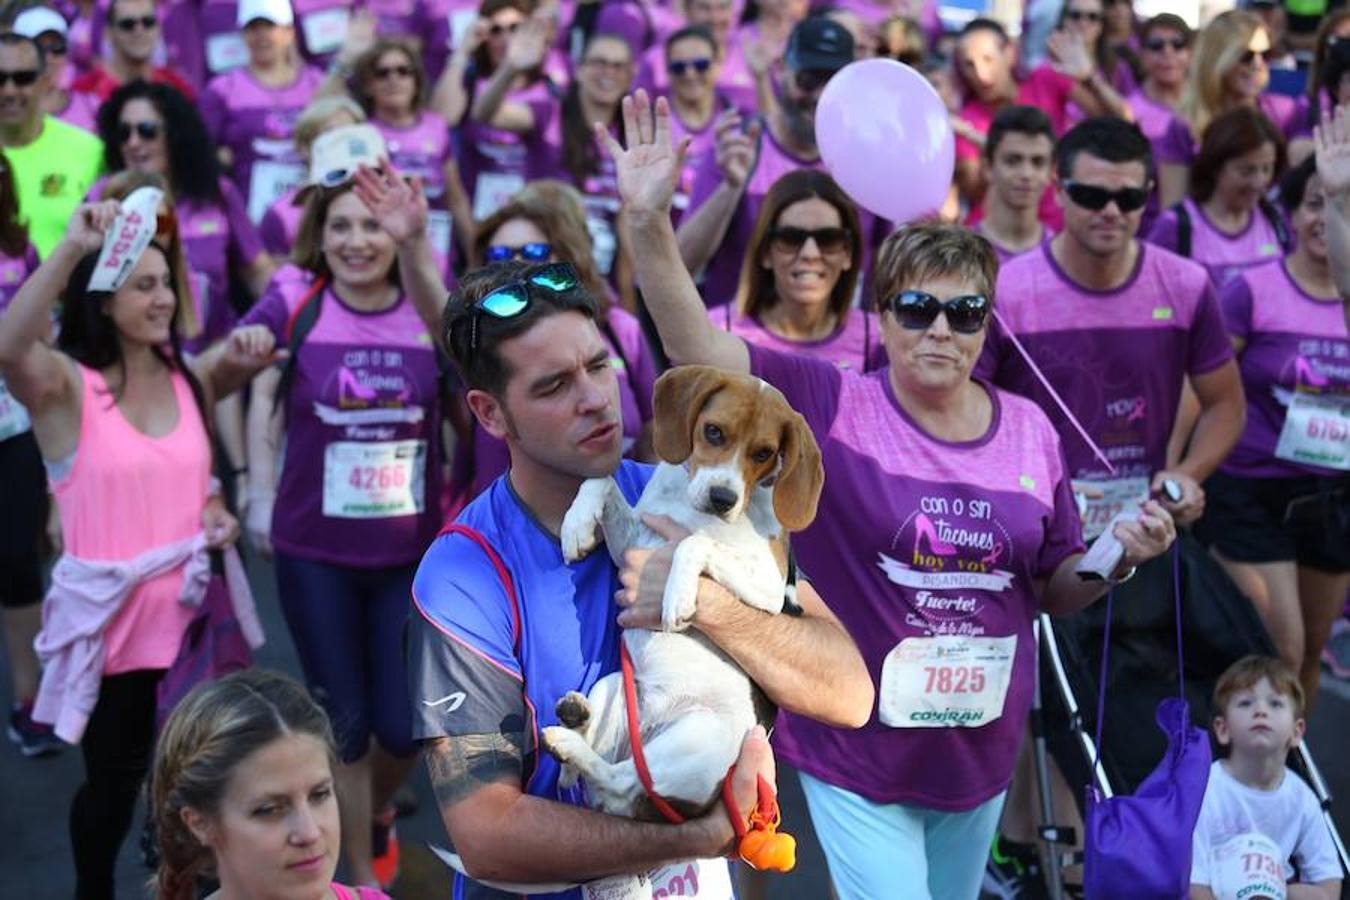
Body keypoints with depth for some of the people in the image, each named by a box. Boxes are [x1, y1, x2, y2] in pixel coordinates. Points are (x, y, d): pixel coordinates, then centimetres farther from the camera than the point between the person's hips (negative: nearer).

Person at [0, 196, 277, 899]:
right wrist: (72, 247, -41)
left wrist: (216, 512, -9)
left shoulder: (190, 379, 3)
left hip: (190, 603, 4)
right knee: (115, 772, 10)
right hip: (110, 612, -4)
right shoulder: (65, 385, -13)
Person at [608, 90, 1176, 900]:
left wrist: (1116, 558, -11)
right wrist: (650, 224, -37)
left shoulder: (1031, 430, -2)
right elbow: (699, 349, -26)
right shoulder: (832, 405, -13)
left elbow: (1055, 589, 8)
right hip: (855, 756, -5)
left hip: (981, 757, 5)